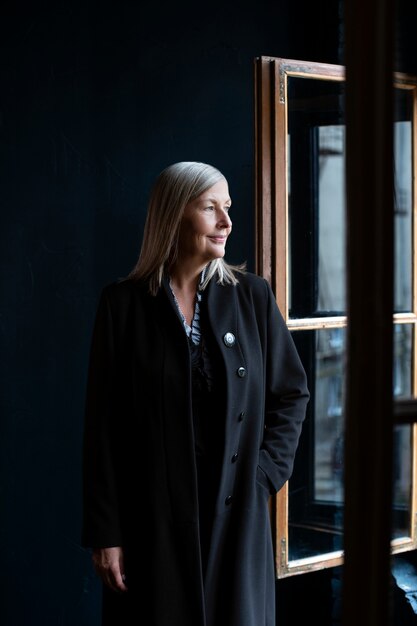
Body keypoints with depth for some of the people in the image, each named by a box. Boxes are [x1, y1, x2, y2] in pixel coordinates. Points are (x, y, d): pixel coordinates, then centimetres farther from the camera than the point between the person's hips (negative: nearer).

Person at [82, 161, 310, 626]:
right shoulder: (123, 303, -3)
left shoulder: (251, 296, 3)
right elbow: (102, 424, -3)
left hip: (236, 513, 2)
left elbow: (291, 394, 10)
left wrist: (265, 474, -2)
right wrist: (104, 532, -6)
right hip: (152, 517, -2)